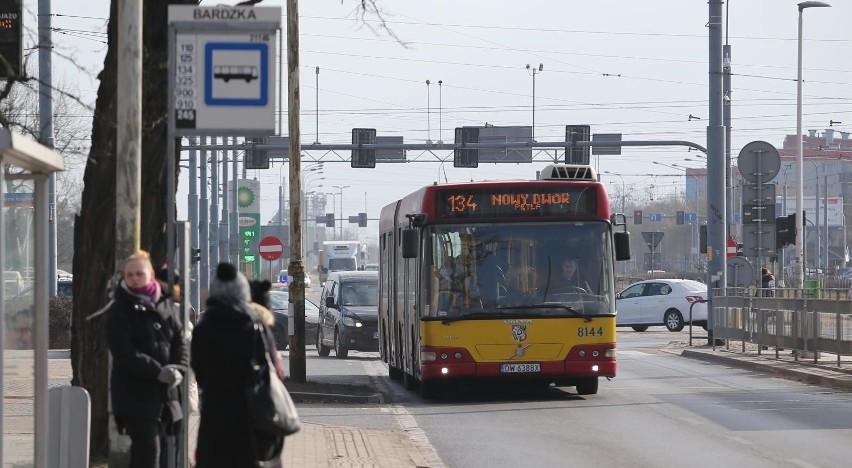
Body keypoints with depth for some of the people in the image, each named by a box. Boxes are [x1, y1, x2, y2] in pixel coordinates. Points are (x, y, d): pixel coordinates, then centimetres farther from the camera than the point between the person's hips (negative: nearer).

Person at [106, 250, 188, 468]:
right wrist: (158, 372, -21)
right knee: (147, 450, -13)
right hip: (134, 392, -5)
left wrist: (178, 369, -10)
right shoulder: (119, 311, -4)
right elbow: (123, 352, -13)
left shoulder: (166, 305, 12)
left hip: (164, 392, 5)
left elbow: (180, 342, 10)